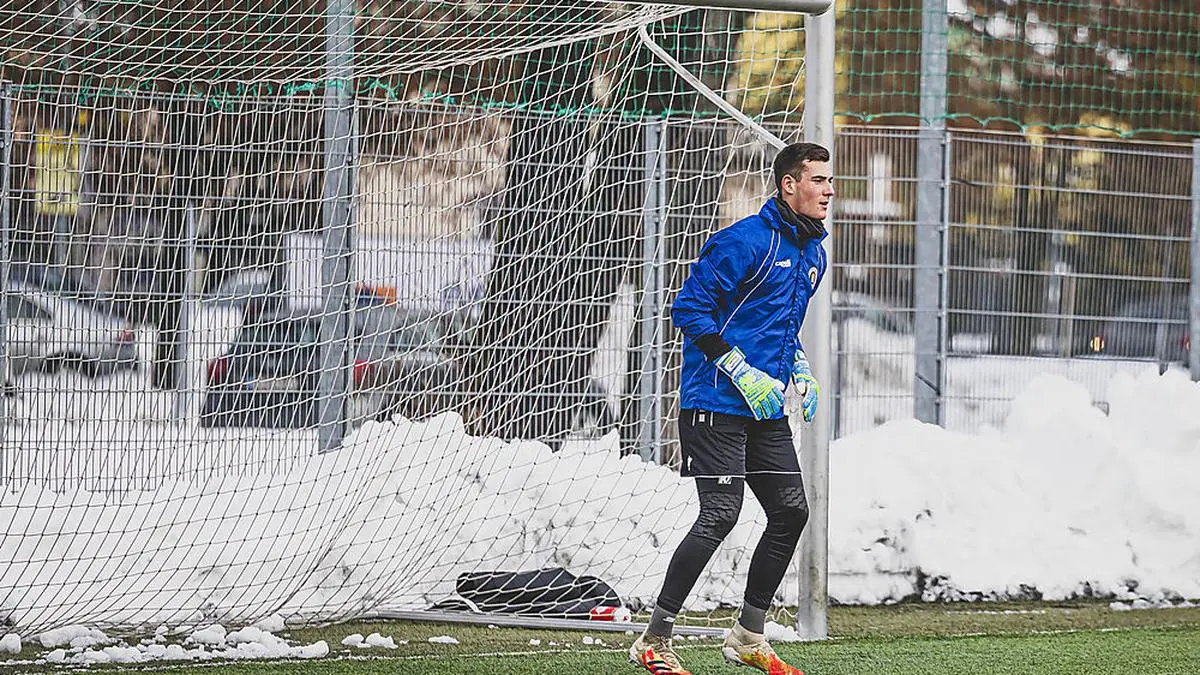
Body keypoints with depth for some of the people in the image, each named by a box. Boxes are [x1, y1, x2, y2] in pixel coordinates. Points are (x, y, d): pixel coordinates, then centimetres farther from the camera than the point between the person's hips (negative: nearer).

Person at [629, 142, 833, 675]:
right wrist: (743, 372, -19)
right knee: (720, 515, -14)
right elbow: (689, 309, -15)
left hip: (768, 410, 9)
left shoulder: (812, 254, 14)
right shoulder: (744, 241, -14)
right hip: (717, 404, -9)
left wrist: (799, 369, 11)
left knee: (791, 511, 6)